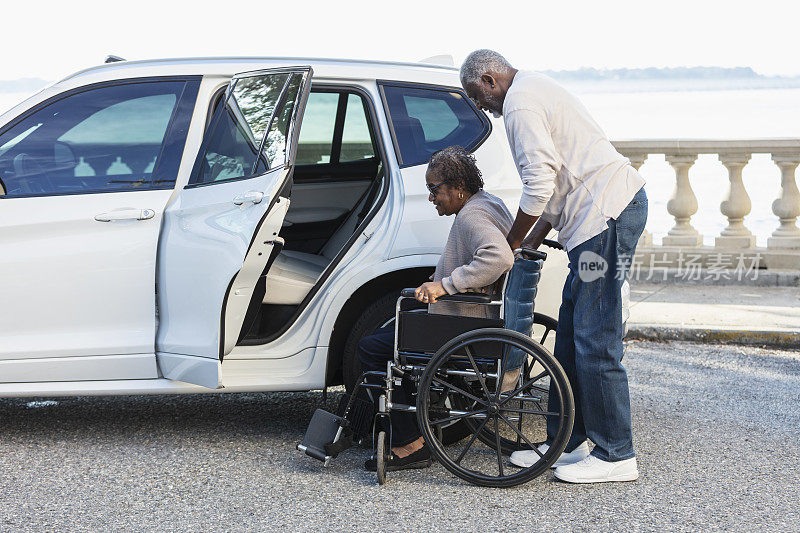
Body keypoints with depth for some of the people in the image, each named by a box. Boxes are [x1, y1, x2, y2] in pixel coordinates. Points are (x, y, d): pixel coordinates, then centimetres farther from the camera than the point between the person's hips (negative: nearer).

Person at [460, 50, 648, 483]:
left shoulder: (520, 102, -8)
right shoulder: (536, 90, 25)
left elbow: (539, 184, -16)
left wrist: (511, 243, -3)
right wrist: (534, 240, 21)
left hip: (606, 213, -11)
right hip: (606, 210, 11)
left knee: (594, 342, -8)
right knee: (570, 338, 13)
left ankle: (616, 456, -3)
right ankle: (566, 442, 19)